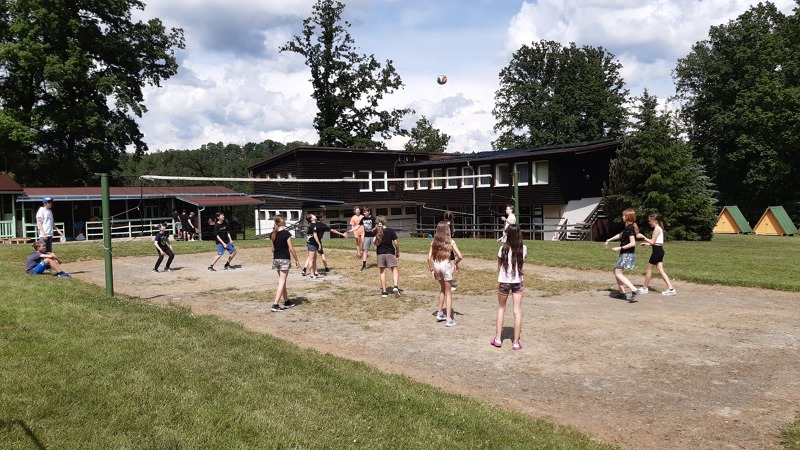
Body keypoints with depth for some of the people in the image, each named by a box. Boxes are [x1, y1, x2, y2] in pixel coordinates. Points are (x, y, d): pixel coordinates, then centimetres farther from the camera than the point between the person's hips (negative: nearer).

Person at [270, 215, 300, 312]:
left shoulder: (272, 234, 4)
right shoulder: (286, 234, -13)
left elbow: (273, 249, 11)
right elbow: (291, 249, -13)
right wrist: (296, 260, -4)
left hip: (276, 259, 7)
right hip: (285, 259, -7)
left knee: (282, 281, 17)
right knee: (282, 282, -5)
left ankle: (287, 302, 27)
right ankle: (275, 305, -11)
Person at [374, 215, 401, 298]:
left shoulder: (376, 232, -3)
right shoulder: (391, 231, -4)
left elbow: (376, 244, -9)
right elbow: (396, 243, -5)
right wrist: (397, 252, 8)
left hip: (380, 253, 1)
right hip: (390, 253, -1)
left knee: (382, 272, 8)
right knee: (394, 269, 4)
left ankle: (384, 291, 7)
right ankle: (395, 286, -19)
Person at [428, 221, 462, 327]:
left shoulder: (434, 242, 4)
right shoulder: (450, 241, -5)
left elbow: (429, 257, 0)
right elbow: (459, 256, -10)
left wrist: (431, 269, 9)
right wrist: (456, 262, 10)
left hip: (436, 266, 4)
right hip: (446, 265, -4)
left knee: (442, 289, 25)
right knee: (448, 293, 6)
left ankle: (440, 314, 31)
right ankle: (449, 319, 4)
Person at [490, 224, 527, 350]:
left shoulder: (503, 248, -11)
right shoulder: (523, 249, -6)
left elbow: (499, 267, -2)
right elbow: (522, 263, 8)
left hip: (503, 281, -1)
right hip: (517, 282, 1)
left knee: (501, 309, 16)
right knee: (517, 311, 5)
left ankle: (498, 339, 20)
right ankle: (516, 342, 7)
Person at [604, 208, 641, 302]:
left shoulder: (630, 228, -19)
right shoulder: (628, 227, 11)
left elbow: (632, 243, -24)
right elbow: (620, 235, 26)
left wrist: (620, 248, -21)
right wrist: (608, 240, 29)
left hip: (627, 254, -10)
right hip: (625, 253, 10)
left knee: (618, 273, -10)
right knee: (616, 271, 17)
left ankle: (634, 290, -18)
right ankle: (622, 293, 19)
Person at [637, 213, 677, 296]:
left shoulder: (657, 229, -13)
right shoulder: (659, 228, 16)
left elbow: (652, 242, -17)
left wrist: (643, 236, -14)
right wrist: (647, 244, 19)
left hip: (657, 251, -9)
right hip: (660, 250, 9)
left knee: (649, 269, 3)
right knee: (661, 271, 7)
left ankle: (645, 288, 13)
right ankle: (671, 288, 2)